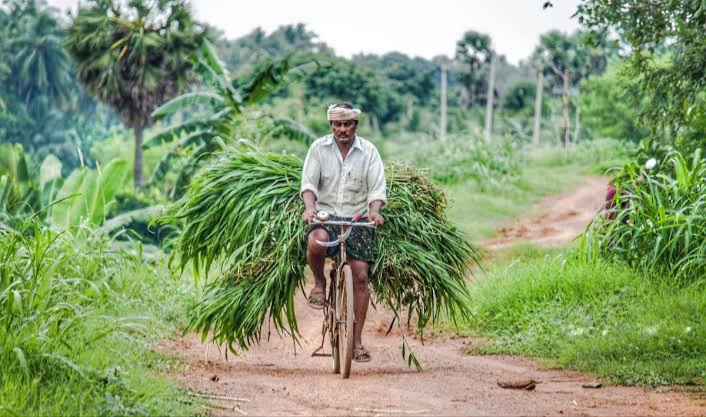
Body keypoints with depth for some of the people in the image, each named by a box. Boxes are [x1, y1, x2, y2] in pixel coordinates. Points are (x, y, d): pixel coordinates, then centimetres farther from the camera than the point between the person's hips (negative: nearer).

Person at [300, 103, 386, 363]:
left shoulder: (368, 151, 2)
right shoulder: (319, 147, 1)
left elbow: (377, 188, -3)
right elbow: (309, 183, -5)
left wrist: (374, 211, -23)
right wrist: (310, 207, -25)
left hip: (357, 219, 1)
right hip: (325, 215, -1)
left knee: (360, 276, -7)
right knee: (316, 241, -37)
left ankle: (357, 340, 2)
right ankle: (319, 283, -3)